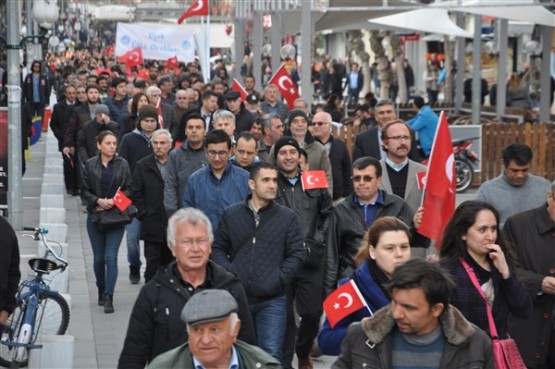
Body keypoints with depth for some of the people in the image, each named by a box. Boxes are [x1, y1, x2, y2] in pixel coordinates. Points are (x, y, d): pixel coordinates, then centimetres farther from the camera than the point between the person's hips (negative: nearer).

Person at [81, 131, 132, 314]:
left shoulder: (123, 164, -1)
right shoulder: (90, 165, 1)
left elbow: (128, 189, 2)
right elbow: (85, 190, 3)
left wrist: (113, 202, -13)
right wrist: (99, 201, -14)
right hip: (95, 216, 2)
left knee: (111, 257, -10)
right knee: (98, 258, 10)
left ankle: (108, 297, -9)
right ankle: (102, 291, 28)